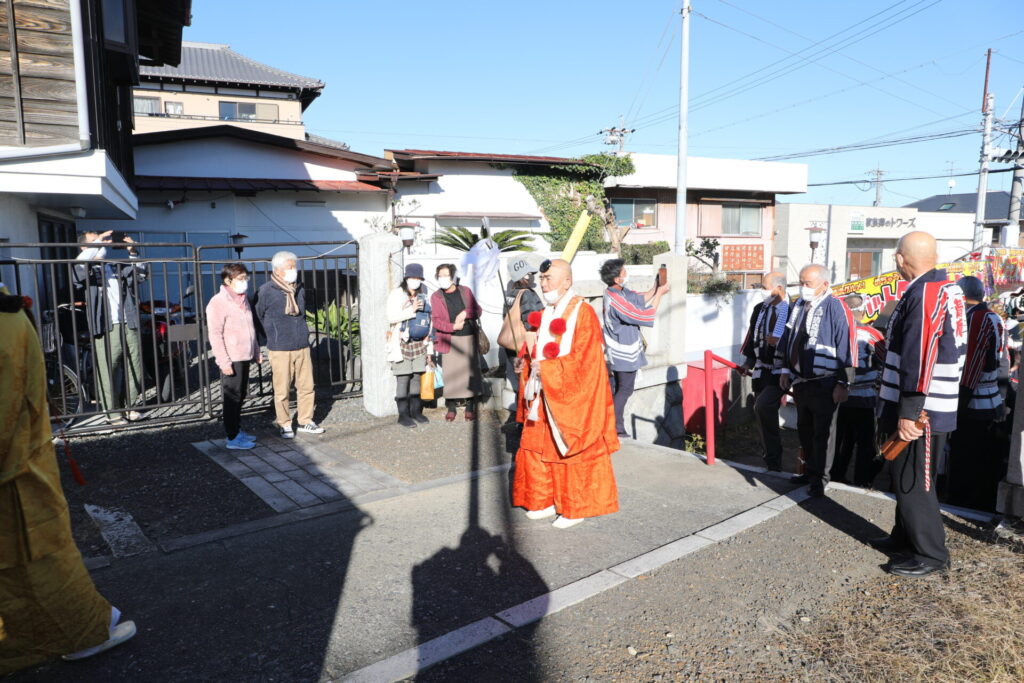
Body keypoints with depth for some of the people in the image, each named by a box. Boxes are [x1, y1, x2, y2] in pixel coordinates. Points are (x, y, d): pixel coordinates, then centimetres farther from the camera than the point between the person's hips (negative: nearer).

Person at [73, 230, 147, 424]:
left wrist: (133, 253, 3)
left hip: (129, 326, 5)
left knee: (134, 369, 9)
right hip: (106, 329, -5)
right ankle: (113, 412, 6)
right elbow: (77, 267, -18)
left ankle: (129, 407, 22)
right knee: (108, 371, -3)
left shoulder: (116, 267, 19)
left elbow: (140, 275, 17)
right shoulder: (86, 270, 3)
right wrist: (98, 243, -17)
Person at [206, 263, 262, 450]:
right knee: (232, 398, -3)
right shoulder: (218, 303, -13)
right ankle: (233, 438, 3)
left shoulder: (243, 299, 14)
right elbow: (215, 335, -17)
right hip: (231, 360, -8)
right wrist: (224, 361, -20)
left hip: (245, 357, 8)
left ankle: (237, 430, 26)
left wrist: (257, 351, 22)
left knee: (240, 396, 15)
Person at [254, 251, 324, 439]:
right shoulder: (266, 291, -11)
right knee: (282, 390, 3)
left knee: (306, 386, 9)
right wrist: (273, 336, 8)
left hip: (302, 347, 5)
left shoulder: (300, 289, 7)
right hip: (280, 350, -5)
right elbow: (258, 317, 1)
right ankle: (284, 425, 17)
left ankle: (305, 421, 23)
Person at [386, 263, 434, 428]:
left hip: (419, 342, 5)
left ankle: (416, 411, 18)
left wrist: (429, 348, 16)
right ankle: (403, 415, 2)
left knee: (417, 377, 8)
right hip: (402, 342, -5)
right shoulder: (397, 294, -5)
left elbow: (428, 320, 17)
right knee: (403, 379, -5)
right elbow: (391, 317, -15)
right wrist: (411, 310, -19)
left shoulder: (422, 295, 12)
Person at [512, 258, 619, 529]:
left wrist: (547, 368, -20)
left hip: (572, 397, -7)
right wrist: (526, 360, -2)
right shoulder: (546, 314, 11)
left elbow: (583, 359, -19)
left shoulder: (583, 313, -13)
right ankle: (546, 501, 25)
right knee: (539, 448, 10)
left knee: (572, 453, 2)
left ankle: (575, 508, 17)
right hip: (545, 397, 8)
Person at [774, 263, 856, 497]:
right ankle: (811, 471, 31)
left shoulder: (836, 309, -13)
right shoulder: (798, 306, 9)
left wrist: (843, 383, -14)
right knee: (805, 430, 17)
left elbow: (847, 348, -15)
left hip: (824, 385, -7)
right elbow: (786, 339, 16)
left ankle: (820, 478, 14)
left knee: (823, 433, 3)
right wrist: (784, 369, 13)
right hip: (800, 382, 7)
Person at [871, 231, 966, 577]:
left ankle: (931, 554, 11)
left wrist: (908, 412, -24)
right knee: (906, 475, 19)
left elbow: (919, 359, -25)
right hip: (938, 404, 10)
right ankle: (905, 537, 31)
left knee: (911, 481, 0)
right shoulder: (949, 289, 12)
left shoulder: (924, 295, -20)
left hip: (920, 409, -10)